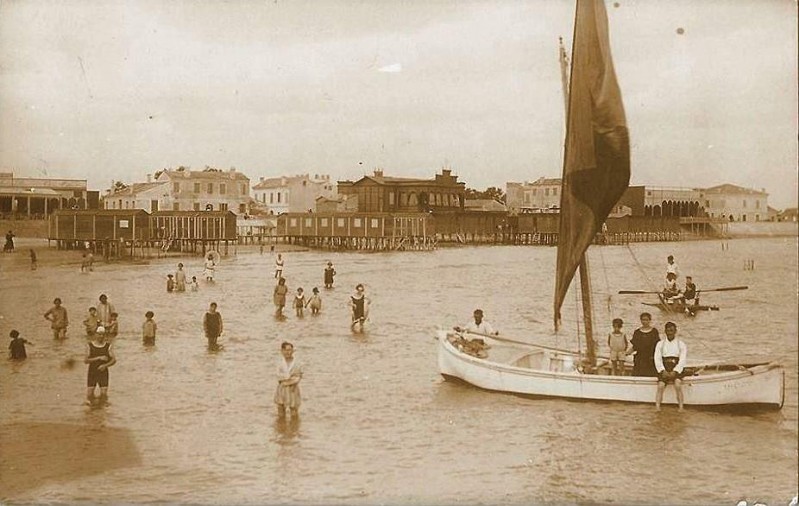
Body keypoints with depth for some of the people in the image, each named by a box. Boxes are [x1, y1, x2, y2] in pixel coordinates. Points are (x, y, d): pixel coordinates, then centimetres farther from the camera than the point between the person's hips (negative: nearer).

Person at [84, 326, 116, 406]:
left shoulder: (108, 346, 1)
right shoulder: (89, 345, -2)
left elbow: (114, 360, -2)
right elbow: (86, 360, -10)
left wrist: (105, 365, -20)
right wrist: (99, 358, -18)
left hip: (103, 372, 0)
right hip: (92, 372, 0)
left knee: (104, 394, -10)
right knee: (89, 394, -4)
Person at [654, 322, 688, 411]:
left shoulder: (681, 344, 9)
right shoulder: (660, 344, 14)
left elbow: (682, 360, -1)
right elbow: (657, 359, 4)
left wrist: (674, 372, -16)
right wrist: (662, 371, -12)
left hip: (677, 369, -1)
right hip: (664, 369, 1)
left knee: (678, 384, -29)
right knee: (660, 386, -24)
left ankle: (681, 408, -30)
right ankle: (657, 408, -31)